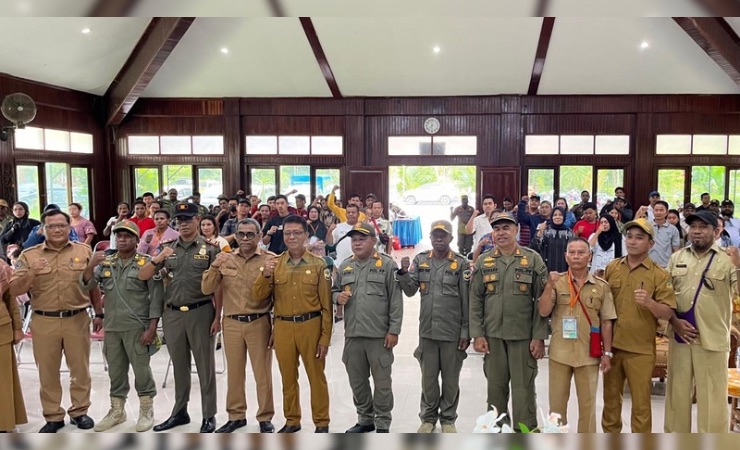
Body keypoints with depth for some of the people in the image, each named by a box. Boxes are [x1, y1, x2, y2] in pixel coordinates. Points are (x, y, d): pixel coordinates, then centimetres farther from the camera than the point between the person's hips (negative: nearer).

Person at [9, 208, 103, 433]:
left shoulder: (84, 251, 3)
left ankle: (79, 411, 25)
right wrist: (31, 274, -19)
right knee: (47, 372, 9)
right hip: (44, 322, 0)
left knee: (80, 369, 10)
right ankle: (53, 416, 23)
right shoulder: (29, 255, 2)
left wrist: (99, 314, 9)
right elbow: (14, 291, -1)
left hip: (77, 319, 0)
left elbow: (94, 286, 9)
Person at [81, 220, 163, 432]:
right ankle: (117, 410, 29)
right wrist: (91, 266, -14)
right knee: (115, 370, 15)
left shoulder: (146, 263, -6)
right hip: (111, 327, 5)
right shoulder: (105, 263, 9)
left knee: (141, 369, 3)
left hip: (137, 327, -5)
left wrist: (152, 327, -14)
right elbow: (85, 284, 5)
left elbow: (156, 297, -9)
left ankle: (146, 410, 18)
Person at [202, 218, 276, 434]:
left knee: (262, 373, 6)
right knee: (234, 372, 14)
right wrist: (215, 267, -16)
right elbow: (207, 289, 1)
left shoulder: (269, 260, -6)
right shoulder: (225, 259, 5)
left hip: (259, 323, -3)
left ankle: (265, 418, 20)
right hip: (231, 323, 3)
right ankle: (236, 416, 29)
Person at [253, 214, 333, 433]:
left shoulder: (318, 264, -4)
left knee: (316, 376, 7)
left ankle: (322, 422, 21)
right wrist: (266, 275, -16)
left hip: (310, 326, -3)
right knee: (288, 377, 14)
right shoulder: (274, 264, 4)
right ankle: (292, 420, 30)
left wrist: (325, 337, -7)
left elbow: (326, 305, -3)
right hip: (283, 327, 3)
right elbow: (258, 297, 2)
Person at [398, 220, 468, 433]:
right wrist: (404, 272, -15)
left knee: (450, 379, 11)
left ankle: (448, 419, 27)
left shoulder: (461, 263, -5)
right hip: (427, 330, 2)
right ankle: (428, 417, 29)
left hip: (453, 332, -2)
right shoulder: (420, 260, 4)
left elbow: (467, 301, -4)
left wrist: (466, 331, -5)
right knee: (428, 378, 13)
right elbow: (410, 291, 3)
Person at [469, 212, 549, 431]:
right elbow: (475, 301, 5)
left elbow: (542, 301, -2)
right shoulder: (483, 261, 5)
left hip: (523, 335, -2)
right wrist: (477, 334, -2)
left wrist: (539, 337, -7)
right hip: (492, 335, 2)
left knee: (523, 388, 3)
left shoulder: (533, 259, -1)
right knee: (495, 387, 12)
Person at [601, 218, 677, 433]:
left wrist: (649, 303, -27)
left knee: (641, 401, 7)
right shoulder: (611, 268, 4)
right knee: (610, 396, 15)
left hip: (640, 348, -3)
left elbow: (668, 313, -9)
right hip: (611, 344, 3)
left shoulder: (659, 275, -6)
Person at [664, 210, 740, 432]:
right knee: (677, 392, 14)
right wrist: (674, 321, -4)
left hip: (712, 338, -3)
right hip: (679, 336, 3)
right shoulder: (676, 258, 6)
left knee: (713, 396, 3)